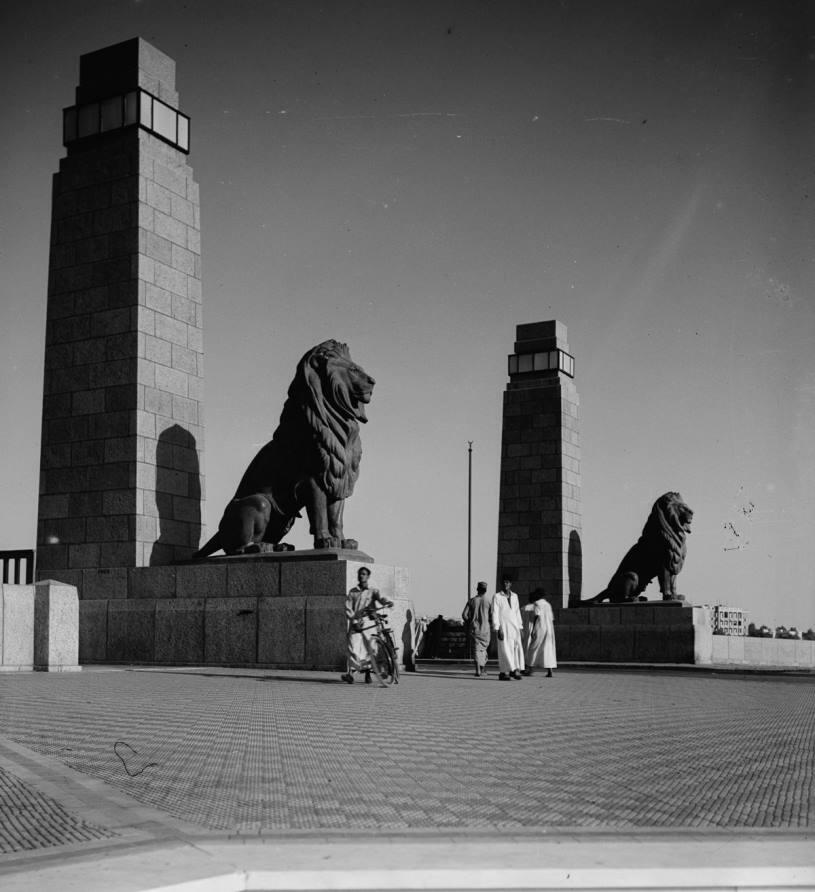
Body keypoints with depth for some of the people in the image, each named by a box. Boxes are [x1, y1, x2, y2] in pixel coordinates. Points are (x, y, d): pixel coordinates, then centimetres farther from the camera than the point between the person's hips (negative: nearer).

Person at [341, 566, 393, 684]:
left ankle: (367, 674, 8)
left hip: (368, 622, 0)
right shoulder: (352, 592, 14)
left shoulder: (373, 591, 13)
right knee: (353, 649, -14)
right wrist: (354, 621, -8)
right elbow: (348, 609, 6)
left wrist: (388, 602, -30)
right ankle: (351, 674, -19)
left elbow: (380, 598, -8)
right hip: (355, 624, 0)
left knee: (367, 649, -5)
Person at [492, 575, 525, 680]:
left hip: (514, 626, 5)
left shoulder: (514, 596, 14)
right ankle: (503, 672, -3)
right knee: (505, 649, -6)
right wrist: (497, 629, -13)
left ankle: (515, 670, -2)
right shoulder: (497, 596, -1)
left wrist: (520, 627, 11)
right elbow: (495, 613, -6)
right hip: (503, 626, -5)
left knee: (517, 647, -6)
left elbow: (517, 612, 17)